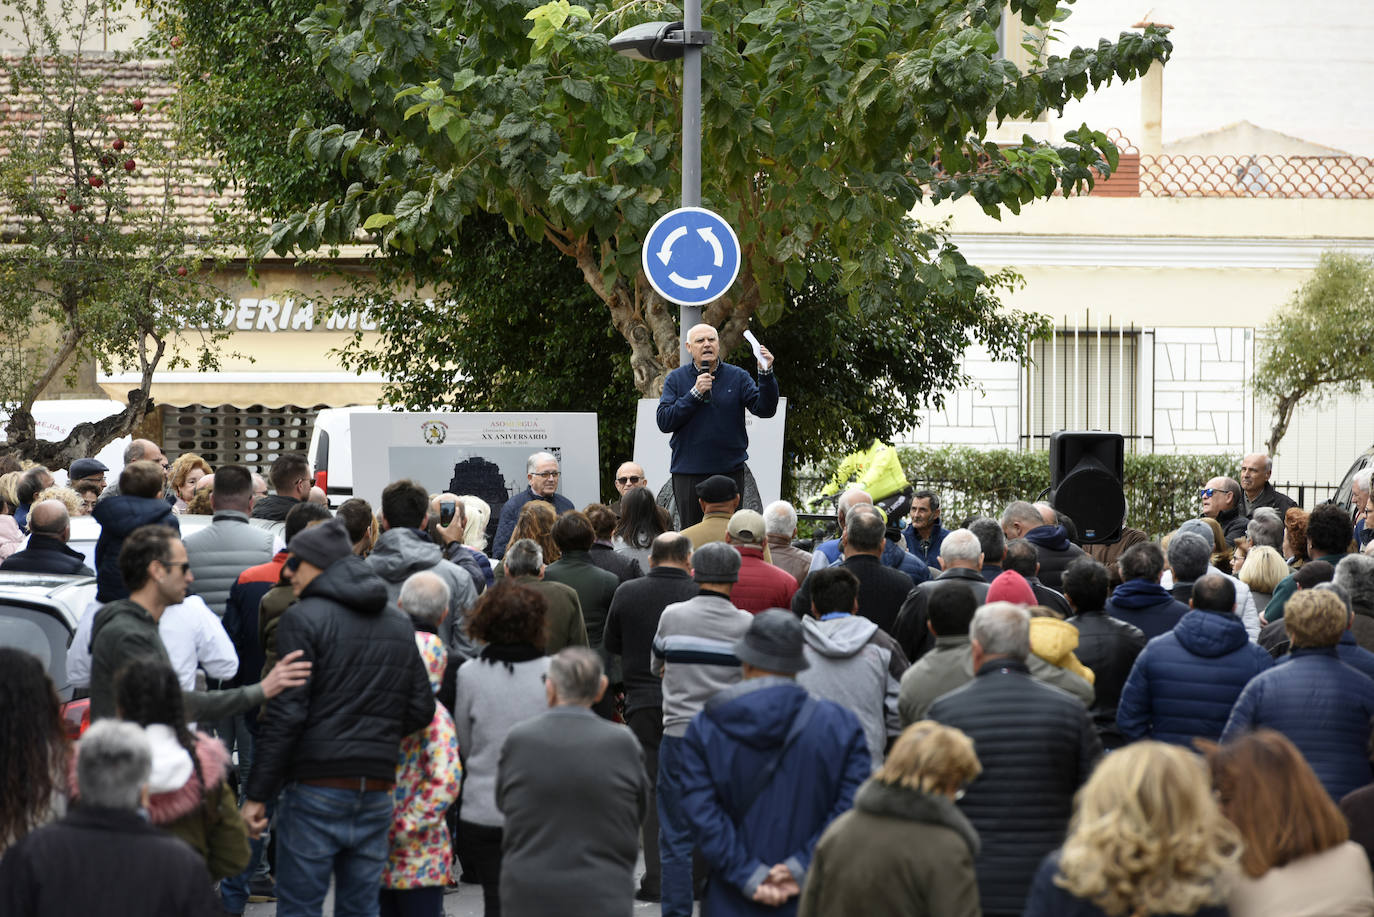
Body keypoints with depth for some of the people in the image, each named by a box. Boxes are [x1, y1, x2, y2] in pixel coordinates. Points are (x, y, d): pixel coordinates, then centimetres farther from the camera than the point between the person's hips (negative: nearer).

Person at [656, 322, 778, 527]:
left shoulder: (737, 377, 5)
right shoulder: (676, 379, 5)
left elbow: (765, 410, -7)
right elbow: (664, 422, -6)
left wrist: (766, 374, -21)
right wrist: (695, 393, -14)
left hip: (729, 471, 0)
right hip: (688, 473, 0)